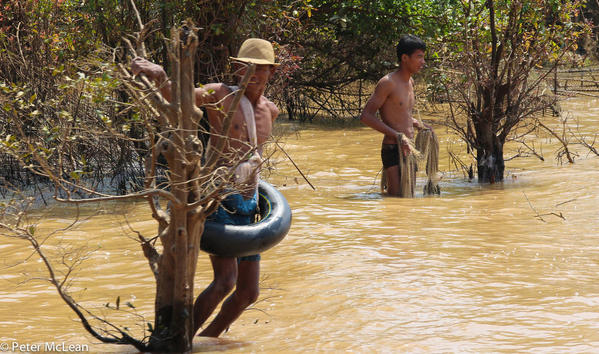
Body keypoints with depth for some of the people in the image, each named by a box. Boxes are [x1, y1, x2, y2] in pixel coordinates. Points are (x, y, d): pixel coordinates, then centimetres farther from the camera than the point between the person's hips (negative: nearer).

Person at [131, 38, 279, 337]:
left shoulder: (270, 111, 11)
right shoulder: (221, 96, -8)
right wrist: (158, 74, -44)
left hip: (248, 206, 7)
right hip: (218, 201, -7)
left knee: (248, 293, 9)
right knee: (225, 280, -22)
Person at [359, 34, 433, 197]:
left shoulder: (410, 82, 16)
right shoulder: (388, 83, -10)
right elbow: (366, 116, -16)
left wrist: (418, 124, 15)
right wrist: (397, 136, -21)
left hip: (408, 149, 9)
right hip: (393, 151, -9)